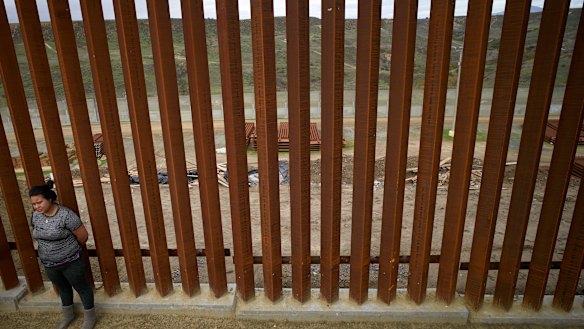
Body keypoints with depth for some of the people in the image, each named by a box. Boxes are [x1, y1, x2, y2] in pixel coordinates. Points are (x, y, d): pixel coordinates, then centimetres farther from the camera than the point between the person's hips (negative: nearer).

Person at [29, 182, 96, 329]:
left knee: (82, 288, 11)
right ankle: (68, 315, 46)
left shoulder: (66, 215, -24)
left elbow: (82, 236, -15)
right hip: (49, 264, 6)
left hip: (71, 262, -6)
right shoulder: (35, 216, -5)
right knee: (63, 288, 25)